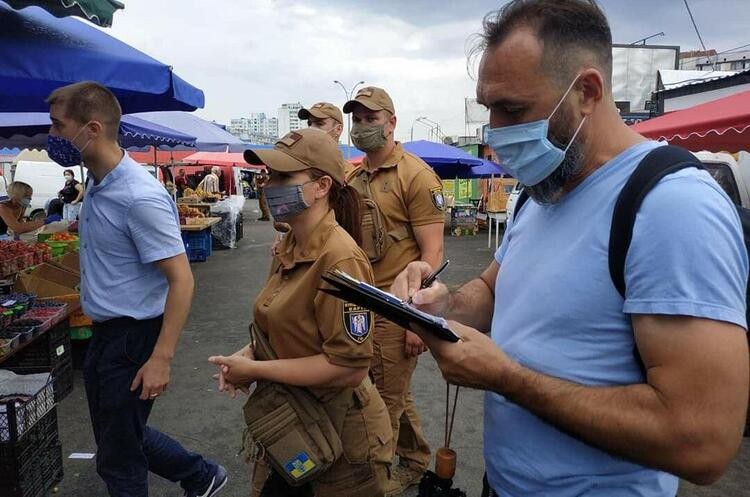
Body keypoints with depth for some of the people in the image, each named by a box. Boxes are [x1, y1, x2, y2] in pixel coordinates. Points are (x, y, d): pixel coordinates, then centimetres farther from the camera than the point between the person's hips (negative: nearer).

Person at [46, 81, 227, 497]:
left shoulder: (140, 197, -24)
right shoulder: (96, 185, 5)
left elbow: (181, 280, -25)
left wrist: (161, 359, -26)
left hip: (133, 338, -9)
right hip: (104, 334, 9)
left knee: (118, 455, 8)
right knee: (121, 432, 23)